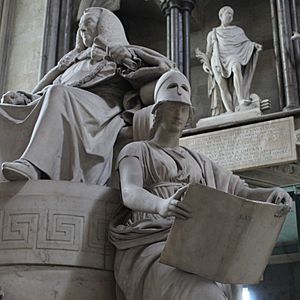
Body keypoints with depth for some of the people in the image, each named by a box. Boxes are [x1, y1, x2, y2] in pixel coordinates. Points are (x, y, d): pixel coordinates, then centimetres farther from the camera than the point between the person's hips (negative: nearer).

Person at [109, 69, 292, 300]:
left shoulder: (198, 161, 28)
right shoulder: (135, 151, 12)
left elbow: (242, 192, 19)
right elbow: (130, 193, -9)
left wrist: (274, 194, -5)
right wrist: (162, 206, -33)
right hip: (150, 243, -5)